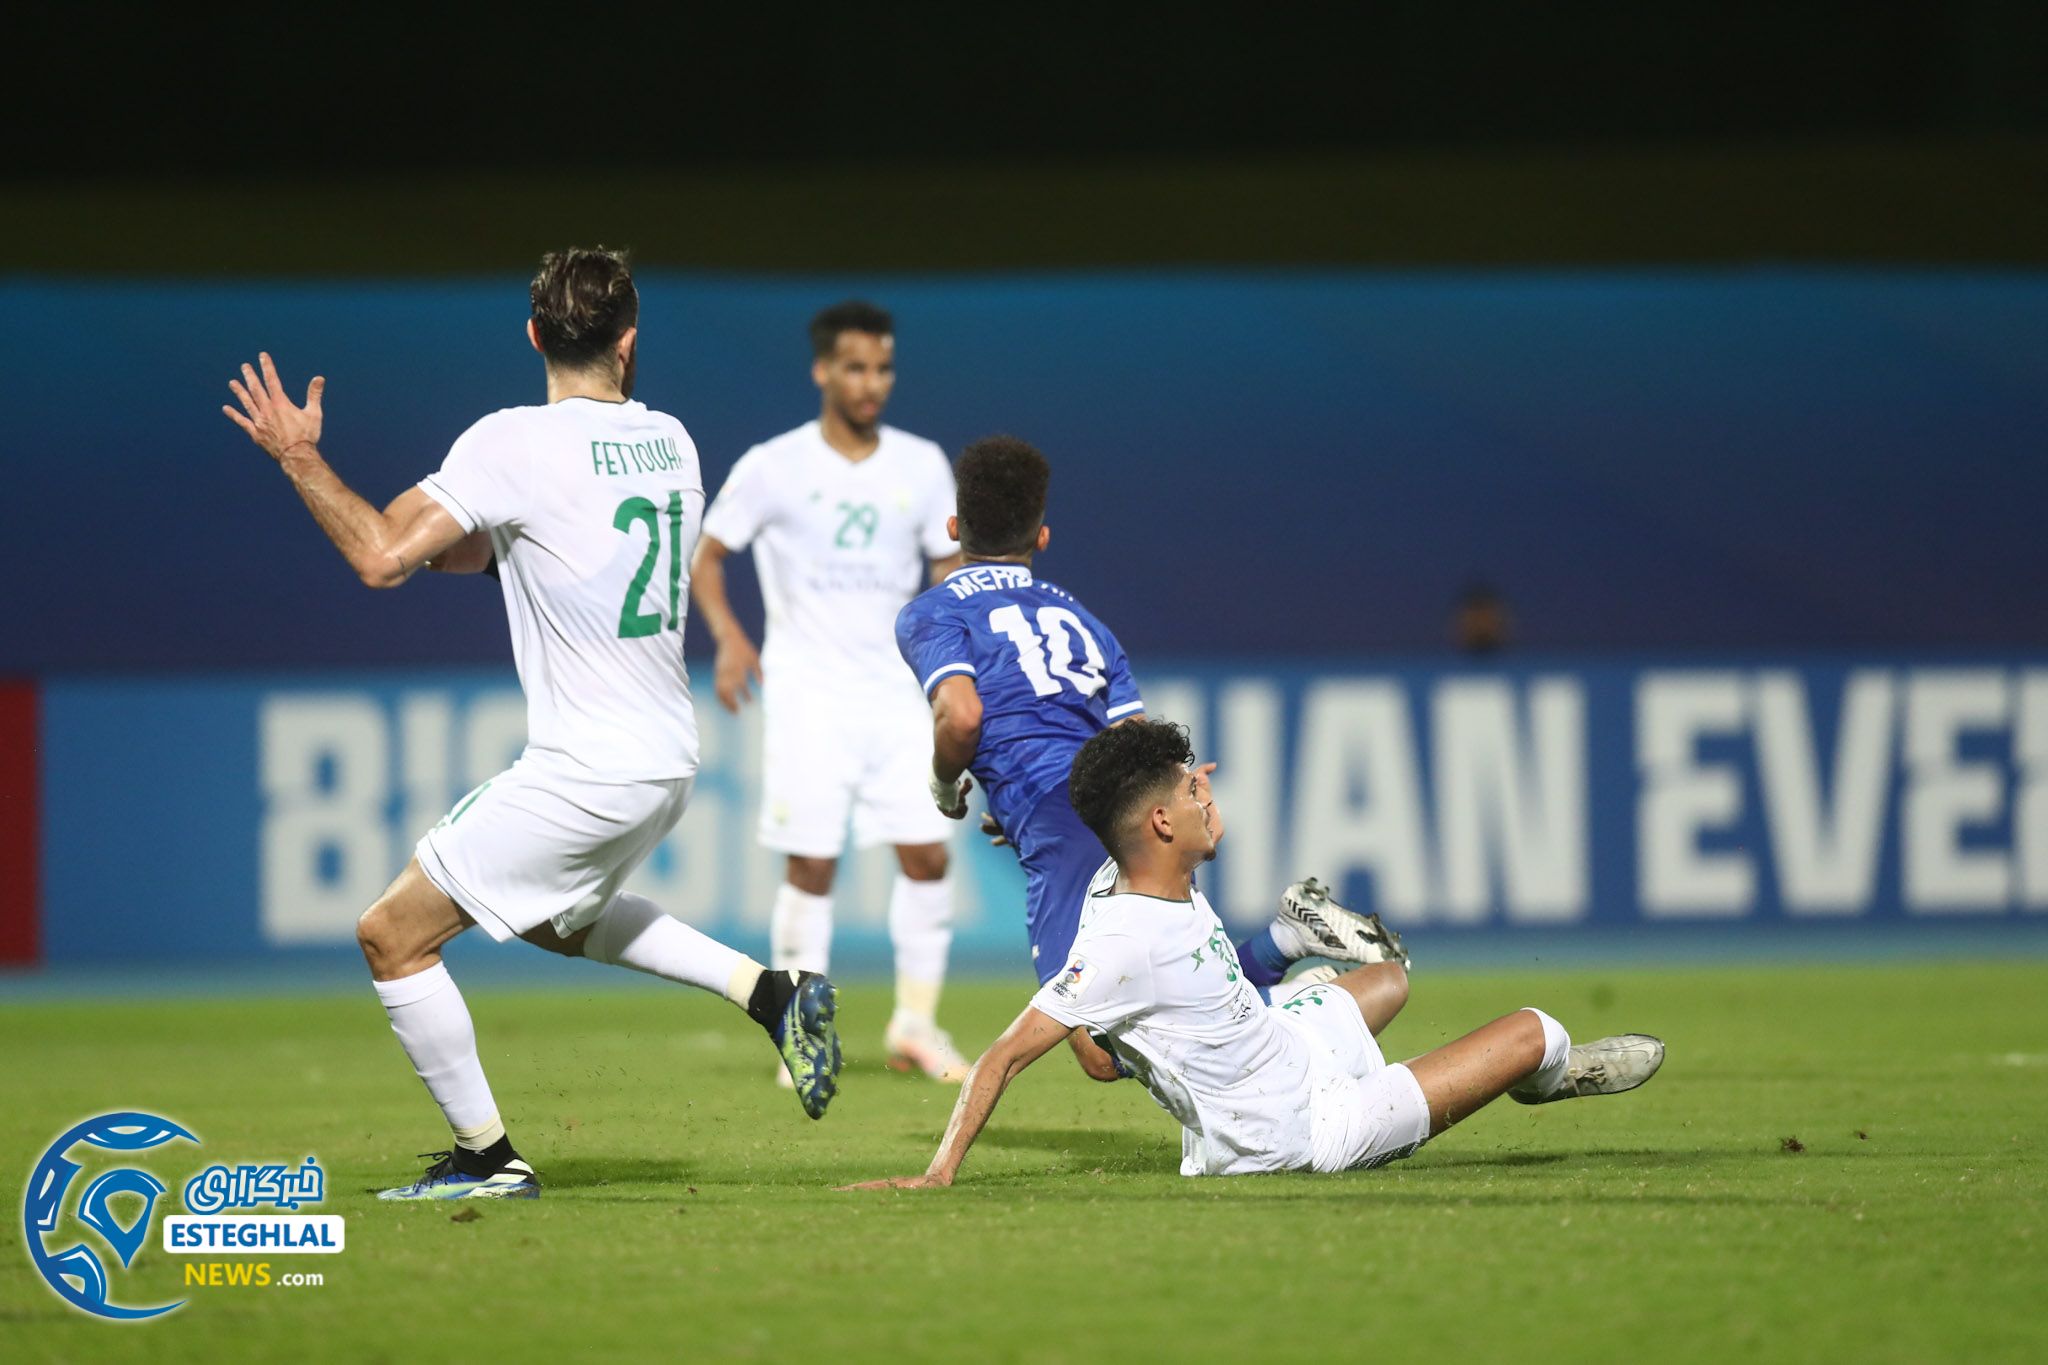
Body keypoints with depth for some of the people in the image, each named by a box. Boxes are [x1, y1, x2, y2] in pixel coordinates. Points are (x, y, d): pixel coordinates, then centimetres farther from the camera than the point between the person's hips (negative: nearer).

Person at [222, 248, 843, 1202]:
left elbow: (384, 557, -17)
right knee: (557, 917, 33)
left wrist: (301, 459, -7)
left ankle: (488, 1158, 7)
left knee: (393, 936, 2)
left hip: (583, 774, -8)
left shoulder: (513, 443, -14)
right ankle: (769, 990, 21)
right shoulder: (669, 441, 8)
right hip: (668, 761, 8)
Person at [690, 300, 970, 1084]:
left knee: (927, 855, -4)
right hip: (806, 690, -3)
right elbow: (707, 555, 3)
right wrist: (728, 637, -13)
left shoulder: (922, 466, 5)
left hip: (895, 689, 3)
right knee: (811, 865, -6)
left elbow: (949, 569, 13)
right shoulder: (773, 467, -3)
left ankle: (916, 1025, 9)